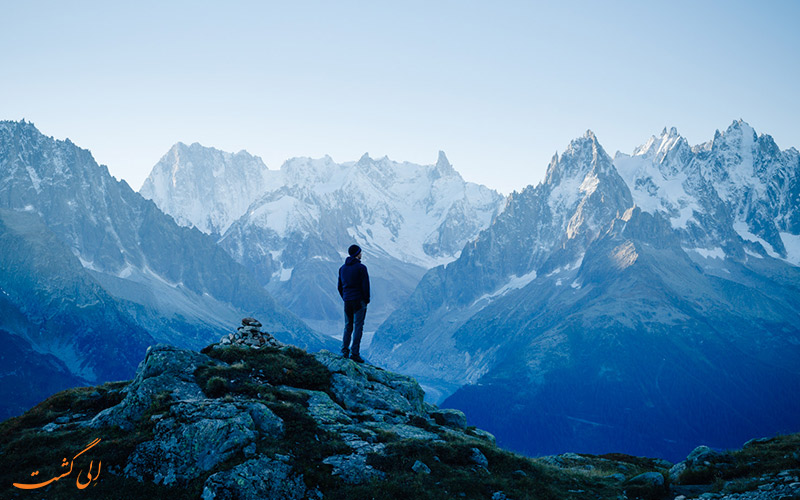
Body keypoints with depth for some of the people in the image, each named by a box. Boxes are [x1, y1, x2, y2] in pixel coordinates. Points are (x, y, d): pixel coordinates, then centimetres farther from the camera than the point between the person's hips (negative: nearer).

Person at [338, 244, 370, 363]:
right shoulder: (361, 268, -9)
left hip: (347, 301, 6)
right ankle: (355, 353, -6)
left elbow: (339, 286, 14)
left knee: (348, 326, 14)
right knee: (358, 327, -3)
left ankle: (345, 350, 8)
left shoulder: (342, 268, 11)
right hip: (359, 301, -6)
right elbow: (365, 285, -11)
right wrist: (366, 299, 1)